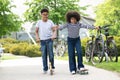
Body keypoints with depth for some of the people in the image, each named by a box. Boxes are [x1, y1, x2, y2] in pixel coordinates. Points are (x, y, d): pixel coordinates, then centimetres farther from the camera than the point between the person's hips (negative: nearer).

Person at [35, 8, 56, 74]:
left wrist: (54, 35, -15)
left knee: (51, 54, -8)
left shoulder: (50, 22, 4)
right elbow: (36, 31, 9)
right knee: (44, 55, 2)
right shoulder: (39, 22, 4)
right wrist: (37, 38, -6)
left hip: (49, 40, 0)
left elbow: (54, 30, 4)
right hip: (42, 41, 1)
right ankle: (45, 69, 11)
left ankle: (52, 66, 6)